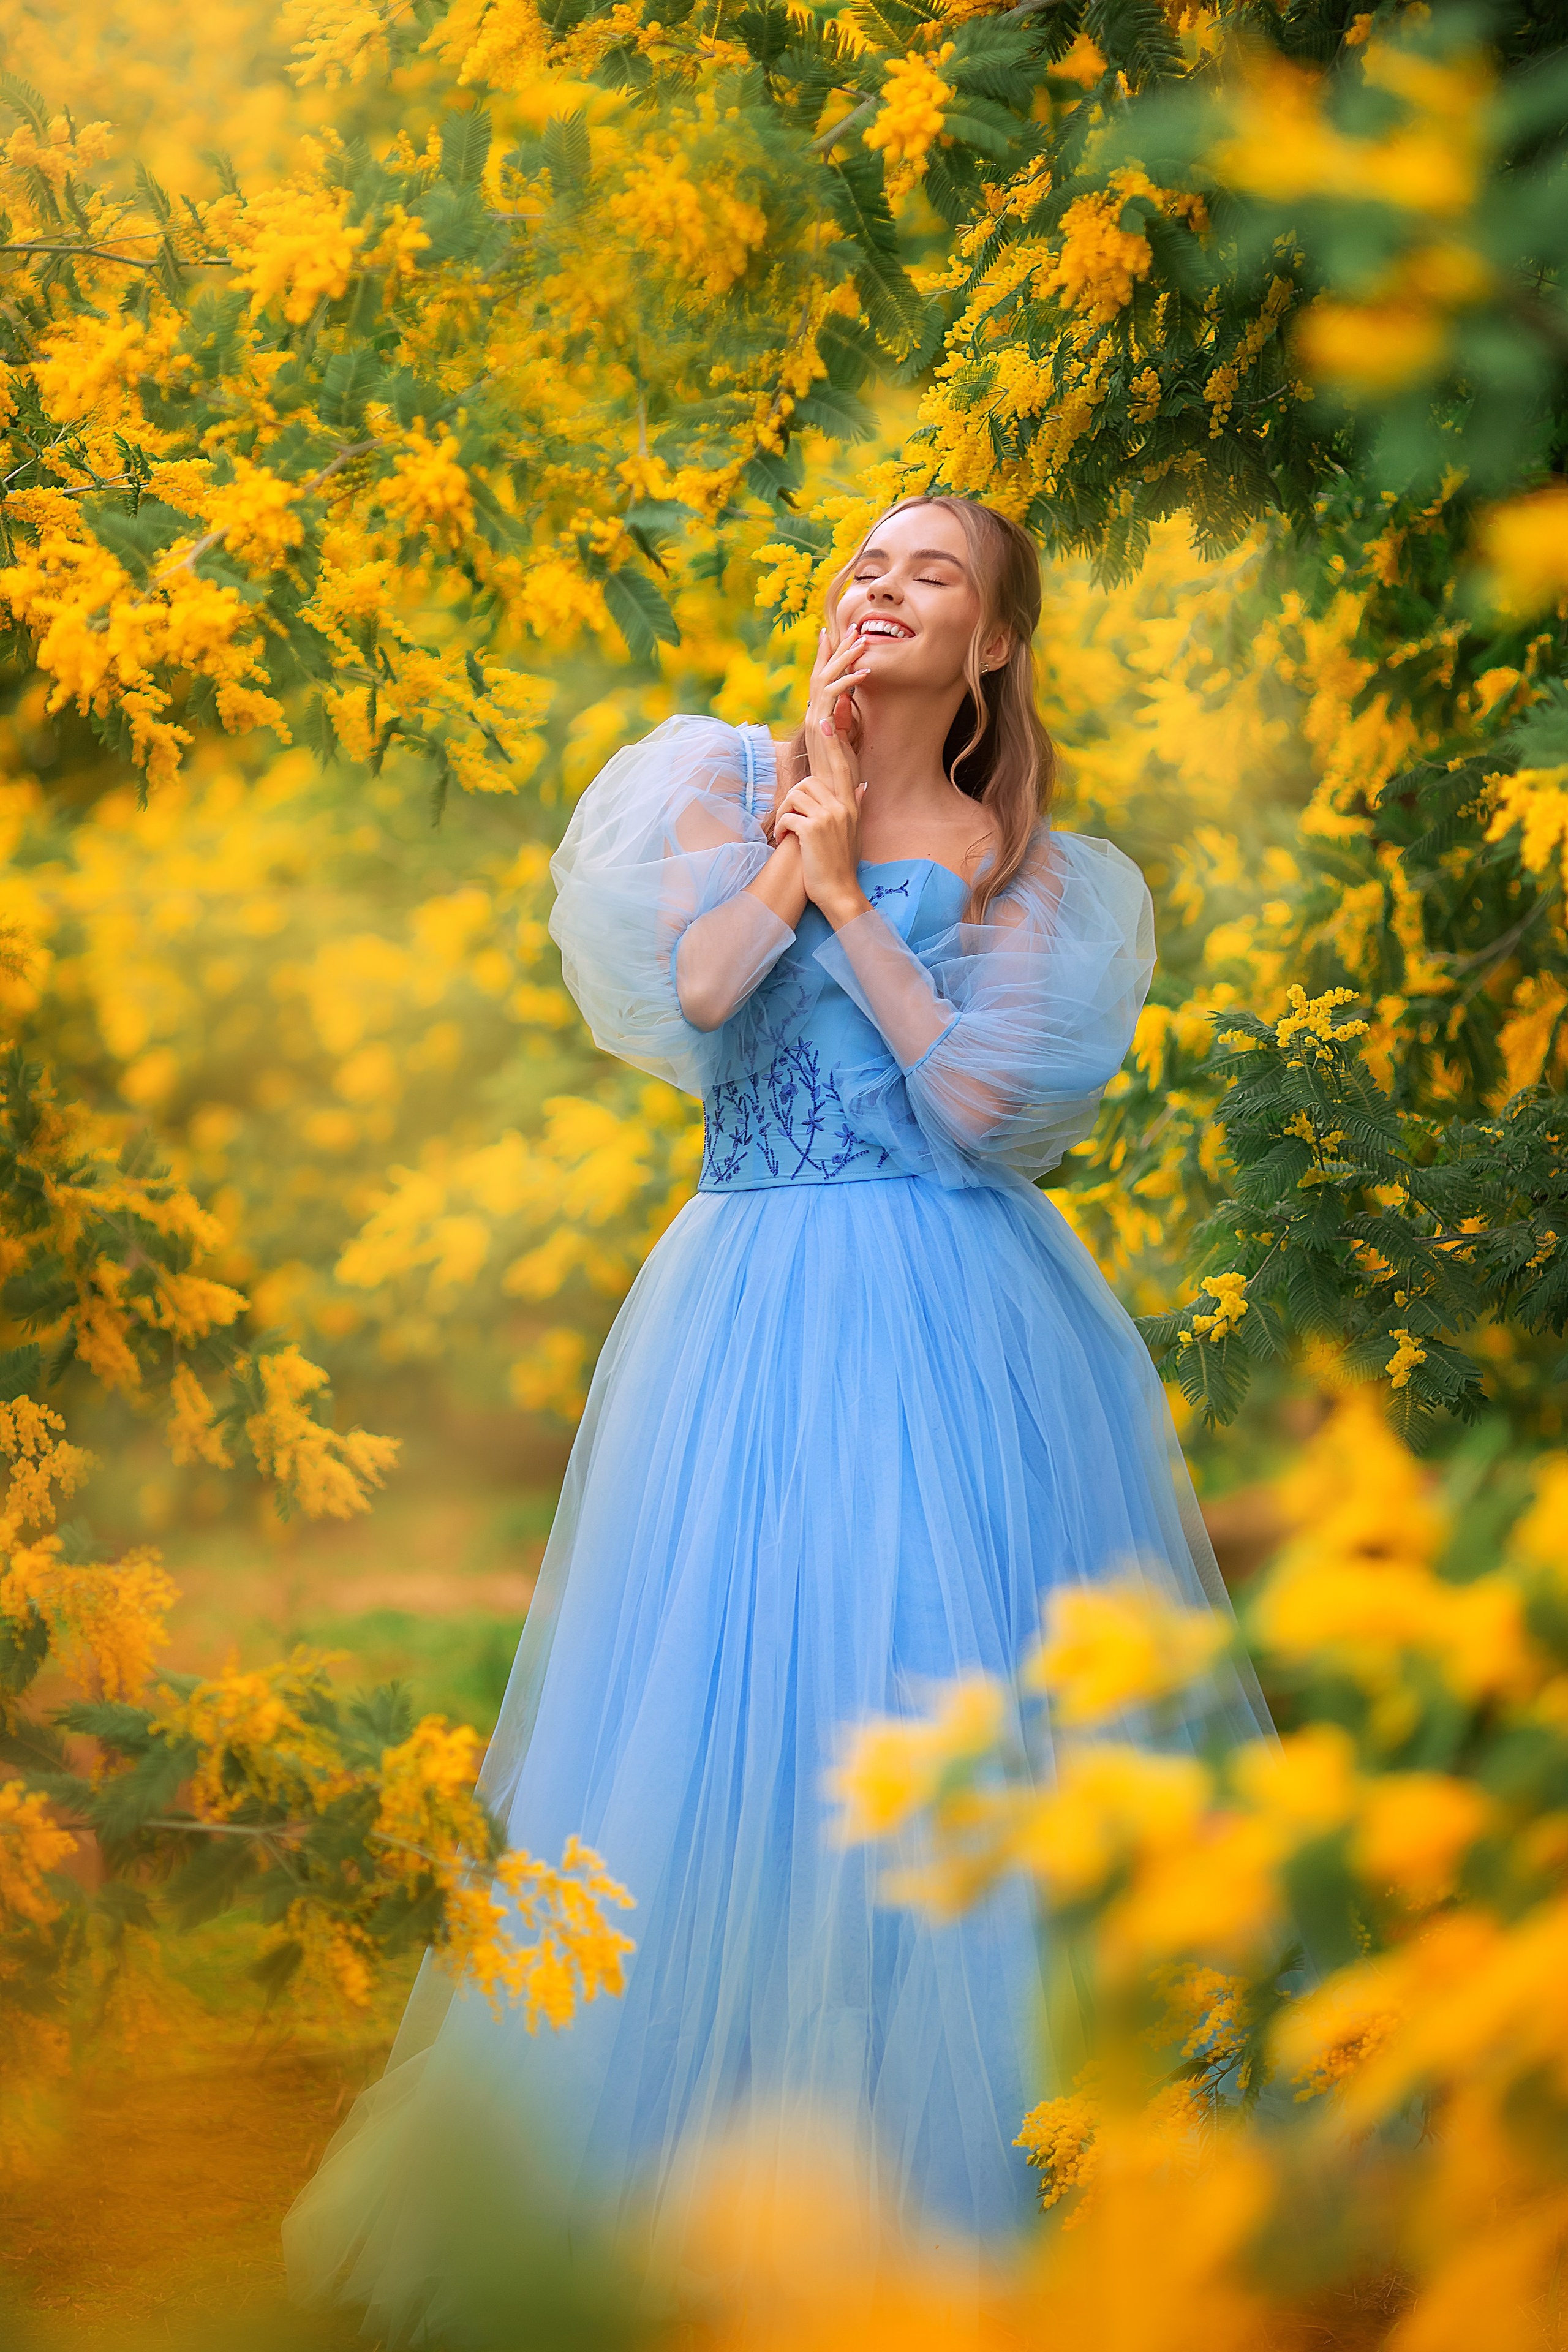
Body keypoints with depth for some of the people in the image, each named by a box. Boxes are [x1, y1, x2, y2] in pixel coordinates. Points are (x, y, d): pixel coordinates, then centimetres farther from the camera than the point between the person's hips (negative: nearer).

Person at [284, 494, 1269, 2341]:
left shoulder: (1026, 864, 8)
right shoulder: (726, 782, 9)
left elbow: (981, 1094, -6)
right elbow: (690, 999, -7)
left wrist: (845, 880, -6)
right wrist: (813, 817, -5)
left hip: (966, 1322, 0)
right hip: (756, 1306, 0)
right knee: (735, 1711, 0)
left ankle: (954, 2177, 10)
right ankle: (723, 2183, 10)